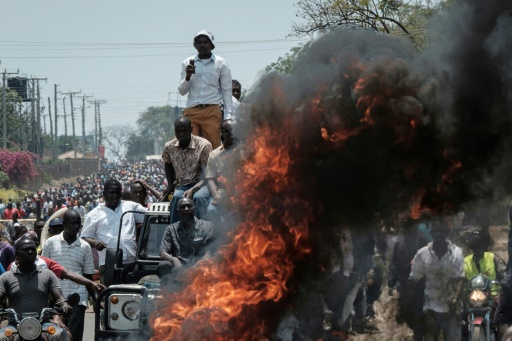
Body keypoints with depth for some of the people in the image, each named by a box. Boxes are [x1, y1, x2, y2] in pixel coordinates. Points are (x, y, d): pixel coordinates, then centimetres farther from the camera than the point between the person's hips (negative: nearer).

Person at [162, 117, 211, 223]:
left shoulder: (204, 145, -15)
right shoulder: (169, 147, 0)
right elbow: (168, 166, 21)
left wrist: (193, 190, -31)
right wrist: (170, 185, 8)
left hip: (201, 184, -3)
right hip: (181, 186, 3)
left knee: (198, 197, -38)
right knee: (177, 197, -33)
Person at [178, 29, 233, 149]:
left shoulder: (220, 64, 8)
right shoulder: (187, 63, 14)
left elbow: (226, 90, 8)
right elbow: (182, 91, 15)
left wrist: (228, 115, 0)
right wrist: (187, 76, -4)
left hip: (212, 111, -2)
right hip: (191, 111, 2)